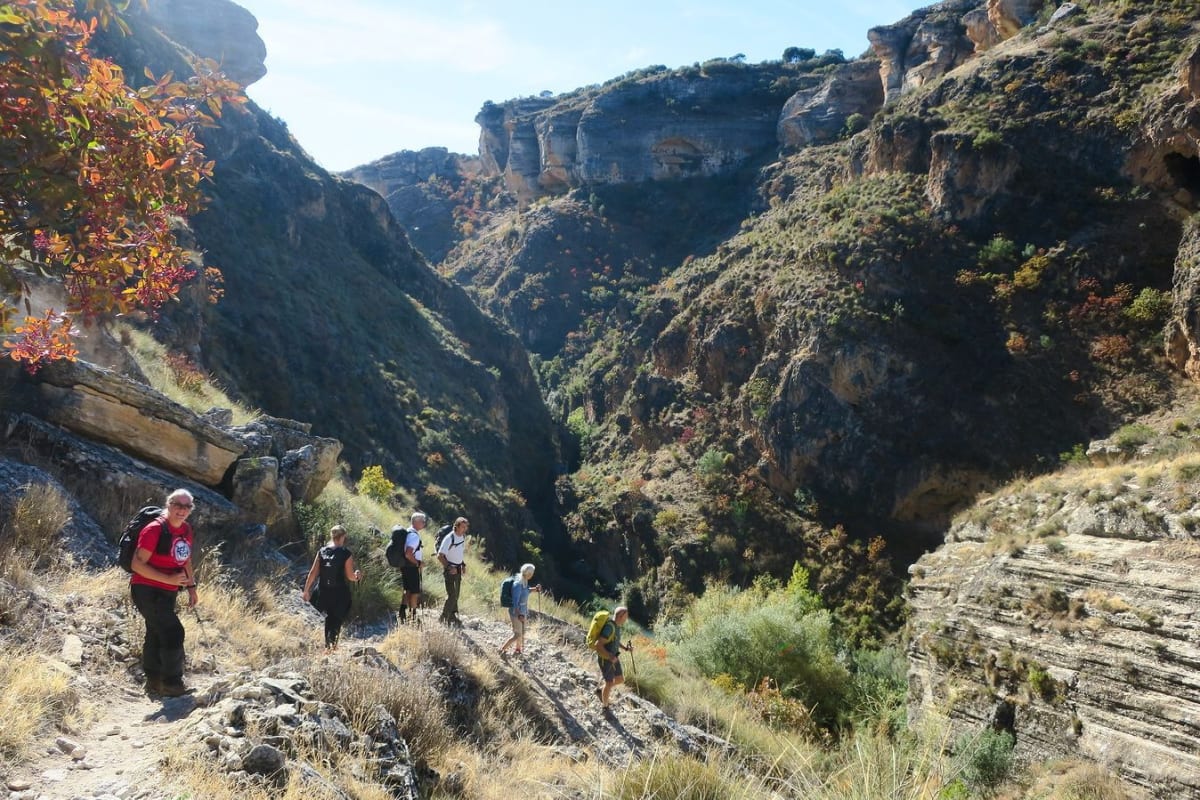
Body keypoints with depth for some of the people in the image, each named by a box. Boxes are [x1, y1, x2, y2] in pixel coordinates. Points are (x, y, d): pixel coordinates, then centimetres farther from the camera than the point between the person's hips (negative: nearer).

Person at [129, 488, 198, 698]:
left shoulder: (186, 530, 3)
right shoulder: (154, 530, -20)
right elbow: (138, 565, -22)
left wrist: (191, 586, 14)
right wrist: (169, 579, -26)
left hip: (167, 593, 9)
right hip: (146, 590, -9)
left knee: (156, 635, 19)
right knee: (174, 633, -13)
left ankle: (153, 682, 33)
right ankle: (171, 684, 0)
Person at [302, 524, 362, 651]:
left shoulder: (321, 552, 0)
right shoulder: (346, 553, -12)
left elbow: (313, 573, -1)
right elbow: (350, 576, -11)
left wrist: (306, 590, 6)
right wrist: (357, 575, 10)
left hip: (325, 592, 4)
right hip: (341, 593, -4)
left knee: (329, 617, 22)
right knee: (338, 618, 10)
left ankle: (328, 645, 28)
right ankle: (333, 643, -8)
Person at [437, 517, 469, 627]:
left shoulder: (463, 536, 3)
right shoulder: (449, 538, -20)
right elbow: (440, 556, -19)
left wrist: (463, 565, 12)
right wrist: (449, 568, -22)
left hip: (458, 568, 7)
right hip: (449, 569, -7)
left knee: (456, 594, 13)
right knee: (452, 595, -11)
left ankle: (453, 616, 24)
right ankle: (444, 618, 0)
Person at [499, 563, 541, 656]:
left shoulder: (524, 582, -2)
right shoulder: (518, 584, -28)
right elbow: (515, 602, -27)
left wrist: (535, 589, 1)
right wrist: (519, 615, -26)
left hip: (522, 612, 9)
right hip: (516, 613, -9)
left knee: (522, 632, 21)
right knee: (517, 635, 1)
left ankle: (518, 649, 40)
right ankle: (502, 649, 16)